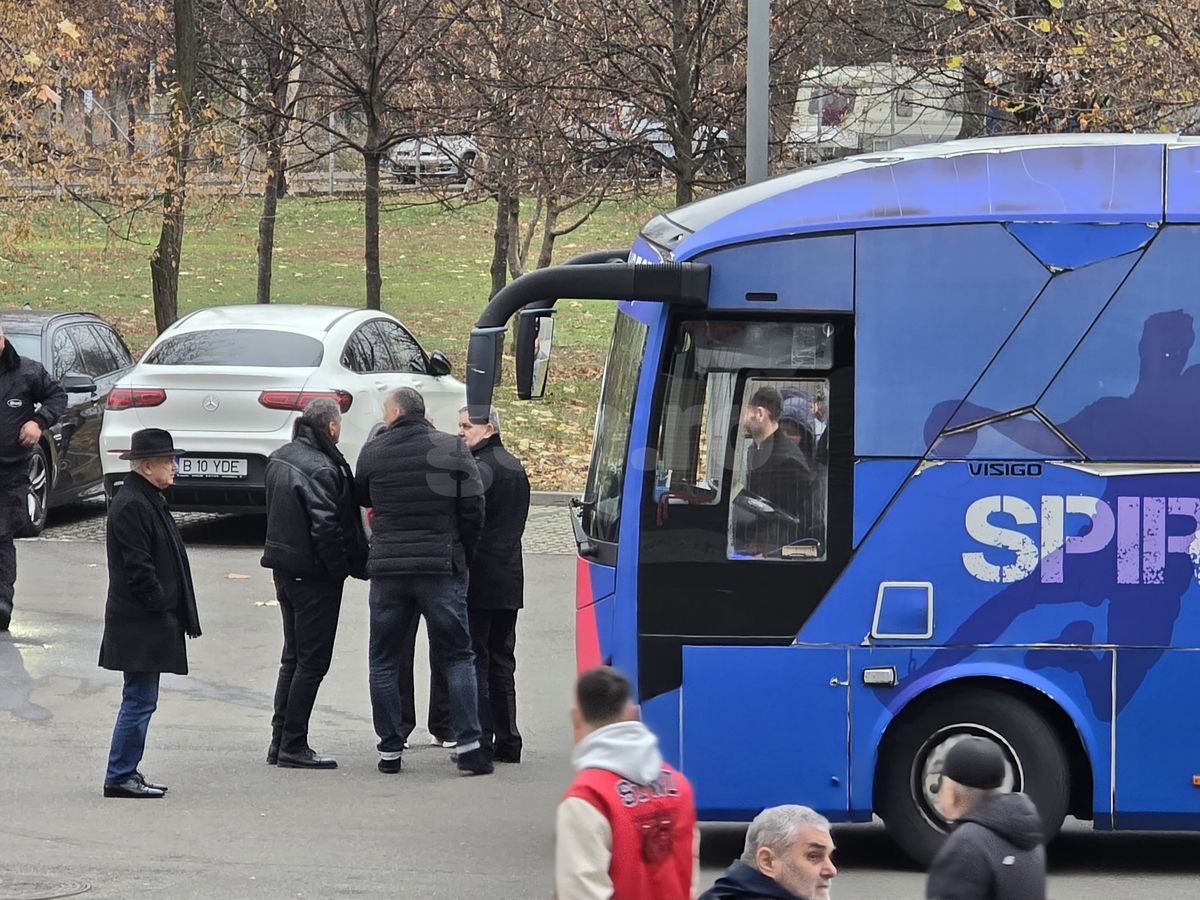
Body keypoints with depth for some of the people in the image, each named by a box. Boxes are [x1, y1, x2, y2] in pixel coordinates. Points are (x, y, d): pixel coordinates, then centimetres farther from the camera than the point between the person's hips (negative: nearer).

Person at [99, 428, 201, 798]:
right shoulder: (130, 506, -17)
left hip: (150, 623, 11)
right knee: (139, 701, -7)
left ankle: (125, 772, 19)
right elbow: (138, 567, -21)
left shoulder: (150, 501, 16)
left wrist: (175, 616, 17)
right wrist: (162, 610, -17)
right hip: (140, 625, -11)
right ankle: (120, 777, -2)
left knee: (141, 701, 14)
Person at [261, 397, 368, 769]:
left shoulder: (279, 459, 9)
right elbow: (326, 528, -25)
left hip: (284, 568, 9)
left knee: (293, 657, 17)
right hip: (315, 577, -9)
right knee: (312, 660, -3)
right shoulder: (322, 469, -21)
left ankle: (280, 741, 18)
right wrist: (346, 569, -13)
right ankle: (293, 747, -2)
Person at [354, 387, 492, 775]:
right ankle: (468, 744, -3)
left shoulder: (373, 452, 0)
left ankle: (389, 748, 8)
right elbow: (473, 509, -2)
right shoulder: (453, 449, -2)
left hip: (387, 568, 0)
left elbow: (361, 499, 13)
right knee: (457, 656, 6)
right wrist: (462, 558, 8)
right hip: (442, 567, 0)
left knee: (384, 660, 10)